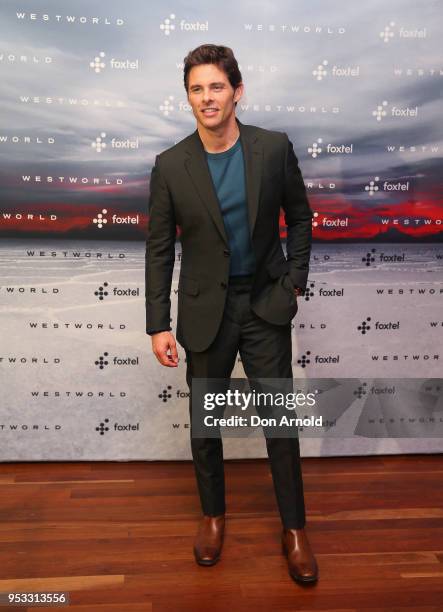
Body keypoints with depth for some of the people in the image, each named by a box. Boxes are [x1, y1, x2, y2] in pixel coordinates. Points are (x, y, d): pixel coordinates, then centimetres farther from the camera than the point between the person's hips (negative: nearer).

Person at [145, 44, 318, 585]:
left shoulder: (275, 148, -5)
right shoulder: (170, 166, -7)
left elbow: (300, 217, 7)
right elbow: (159, 249, -3)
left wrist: (294, 282, 0)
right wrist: (158, 324, -5)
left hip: (266, 304, 0)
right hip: (204, 310, 0)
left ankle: (294, 527, 27)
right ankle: (212, 514, 37)